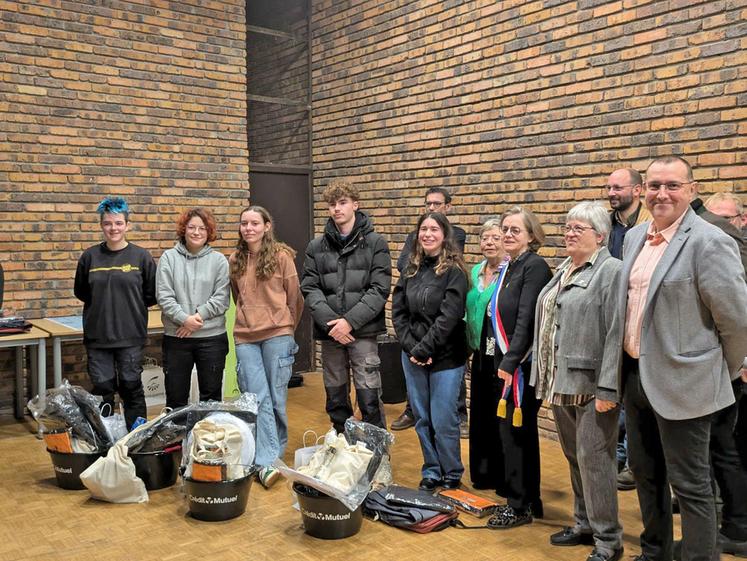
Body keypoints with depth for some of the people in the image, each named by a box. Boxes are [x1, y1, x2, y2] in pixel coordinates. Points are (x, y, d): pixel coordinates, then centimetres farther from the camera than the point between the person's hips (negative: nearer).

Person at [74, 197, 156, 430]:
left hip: (130, 336, -2)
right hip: (97, 336, 2)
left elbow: (152, 295, 2)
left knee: (131, 388, 7)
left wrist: (131, 305, -2)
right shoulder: (90, 256, 3)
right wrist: (101, 305, 5)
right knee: (102, 389, 9)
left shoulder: (141, 257, -2)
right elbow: (80, 291, 14)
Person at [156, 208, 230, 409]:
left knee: (212, 395, 10)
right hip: (176, 338, 0)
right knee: (175, 396, 9)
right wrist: (184, 319, -16)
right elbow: (164, 296, -5)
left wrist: (199, 316, -14)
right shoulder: (169, 257, 2)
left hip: (212, 337, 0)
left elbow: (222, 298, -4)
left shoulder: (218, 260, 2)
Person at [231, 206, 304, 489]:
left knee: (277, 396, 3)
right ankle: (267, 462, -3)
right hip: (245, 337, 3)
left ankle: (276, 452, 20)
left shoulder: (281, 255, -4)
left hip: (277, 335, -3)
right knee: (257, 398, -4)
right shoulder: (234, 260, 9)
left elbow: (294, 295, 2)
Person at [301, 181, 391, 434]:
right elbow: (310, 288, 2)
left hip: (363, 332, -3)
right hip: (329, 333, 3)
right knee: (335, 397, 12)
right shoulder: (316, 247, 9)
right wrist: (329, 321, -13)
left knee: (369, 398, -3)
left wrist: (350, 321, -15)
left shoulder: (375, 243, 1)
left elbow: (380, 289, -7)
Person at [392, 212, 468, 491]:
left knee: (443, 422, 0)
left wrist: (424, 349, -17)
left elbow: (449, 317, -15)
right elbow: (398, 312, 5)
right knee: (422, 420, 12)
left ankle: (452, 476, 19)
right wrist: (410, 347, -8)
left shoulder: (453, 271, -7)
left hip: (445, 358, -5)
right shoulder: (411, 270, 8)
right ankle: (430, 473, 27)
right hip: (412, 357, 5)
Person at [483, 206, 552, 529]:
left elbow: (527, 320, -20)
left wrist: (510, 362, -23)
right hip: (506, 362, 9)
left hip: (523, 363, -9)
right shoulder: (509, 269, 14)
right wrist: (502, 361, 11)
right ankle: (529, 501, 27)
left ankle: (520, 506, 11)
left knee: (513, 431, -2)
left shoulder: (535, 267, -13)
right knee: (521, 432, 15)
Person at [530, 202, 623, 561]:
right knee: (574, 456, 16)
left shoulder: (611, 271, -10)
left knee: (593, 458, -5)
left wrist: (607, 389, -21)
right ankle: (585, 524, 30)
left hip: (591, 385, -8)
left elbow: (616, 333, -17)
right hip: (561, 382, 8)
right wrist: (545, 378, 19)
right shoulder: (562, 272, 16)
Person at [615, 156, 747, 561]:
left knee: (690, 485, 3)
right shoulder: (634, 237, 8)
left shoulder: (709, 242, -16)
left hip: (679, 382, -7)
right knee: (645, 473, 20)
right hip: (635, 375, 8)